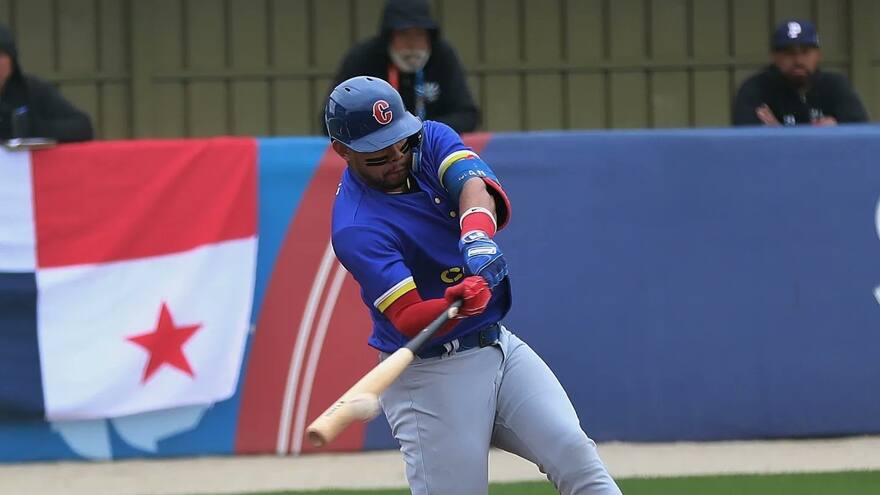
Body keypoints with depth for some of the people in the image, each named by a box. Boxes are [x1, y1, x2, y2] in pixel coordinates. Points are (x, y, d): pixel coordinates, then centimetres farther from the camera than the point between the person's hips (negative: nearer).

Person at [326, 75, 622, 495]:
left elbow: (475, 183, -21)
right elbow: (408, 319, -27)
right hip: (428, 376, -6)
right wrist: (456, 303, -48)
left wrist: (477, 235, -43)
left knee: (572, 452, -9)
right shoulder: (357, 228, -19)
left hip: (498, 346, 6)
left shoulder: (430, 140, -1)